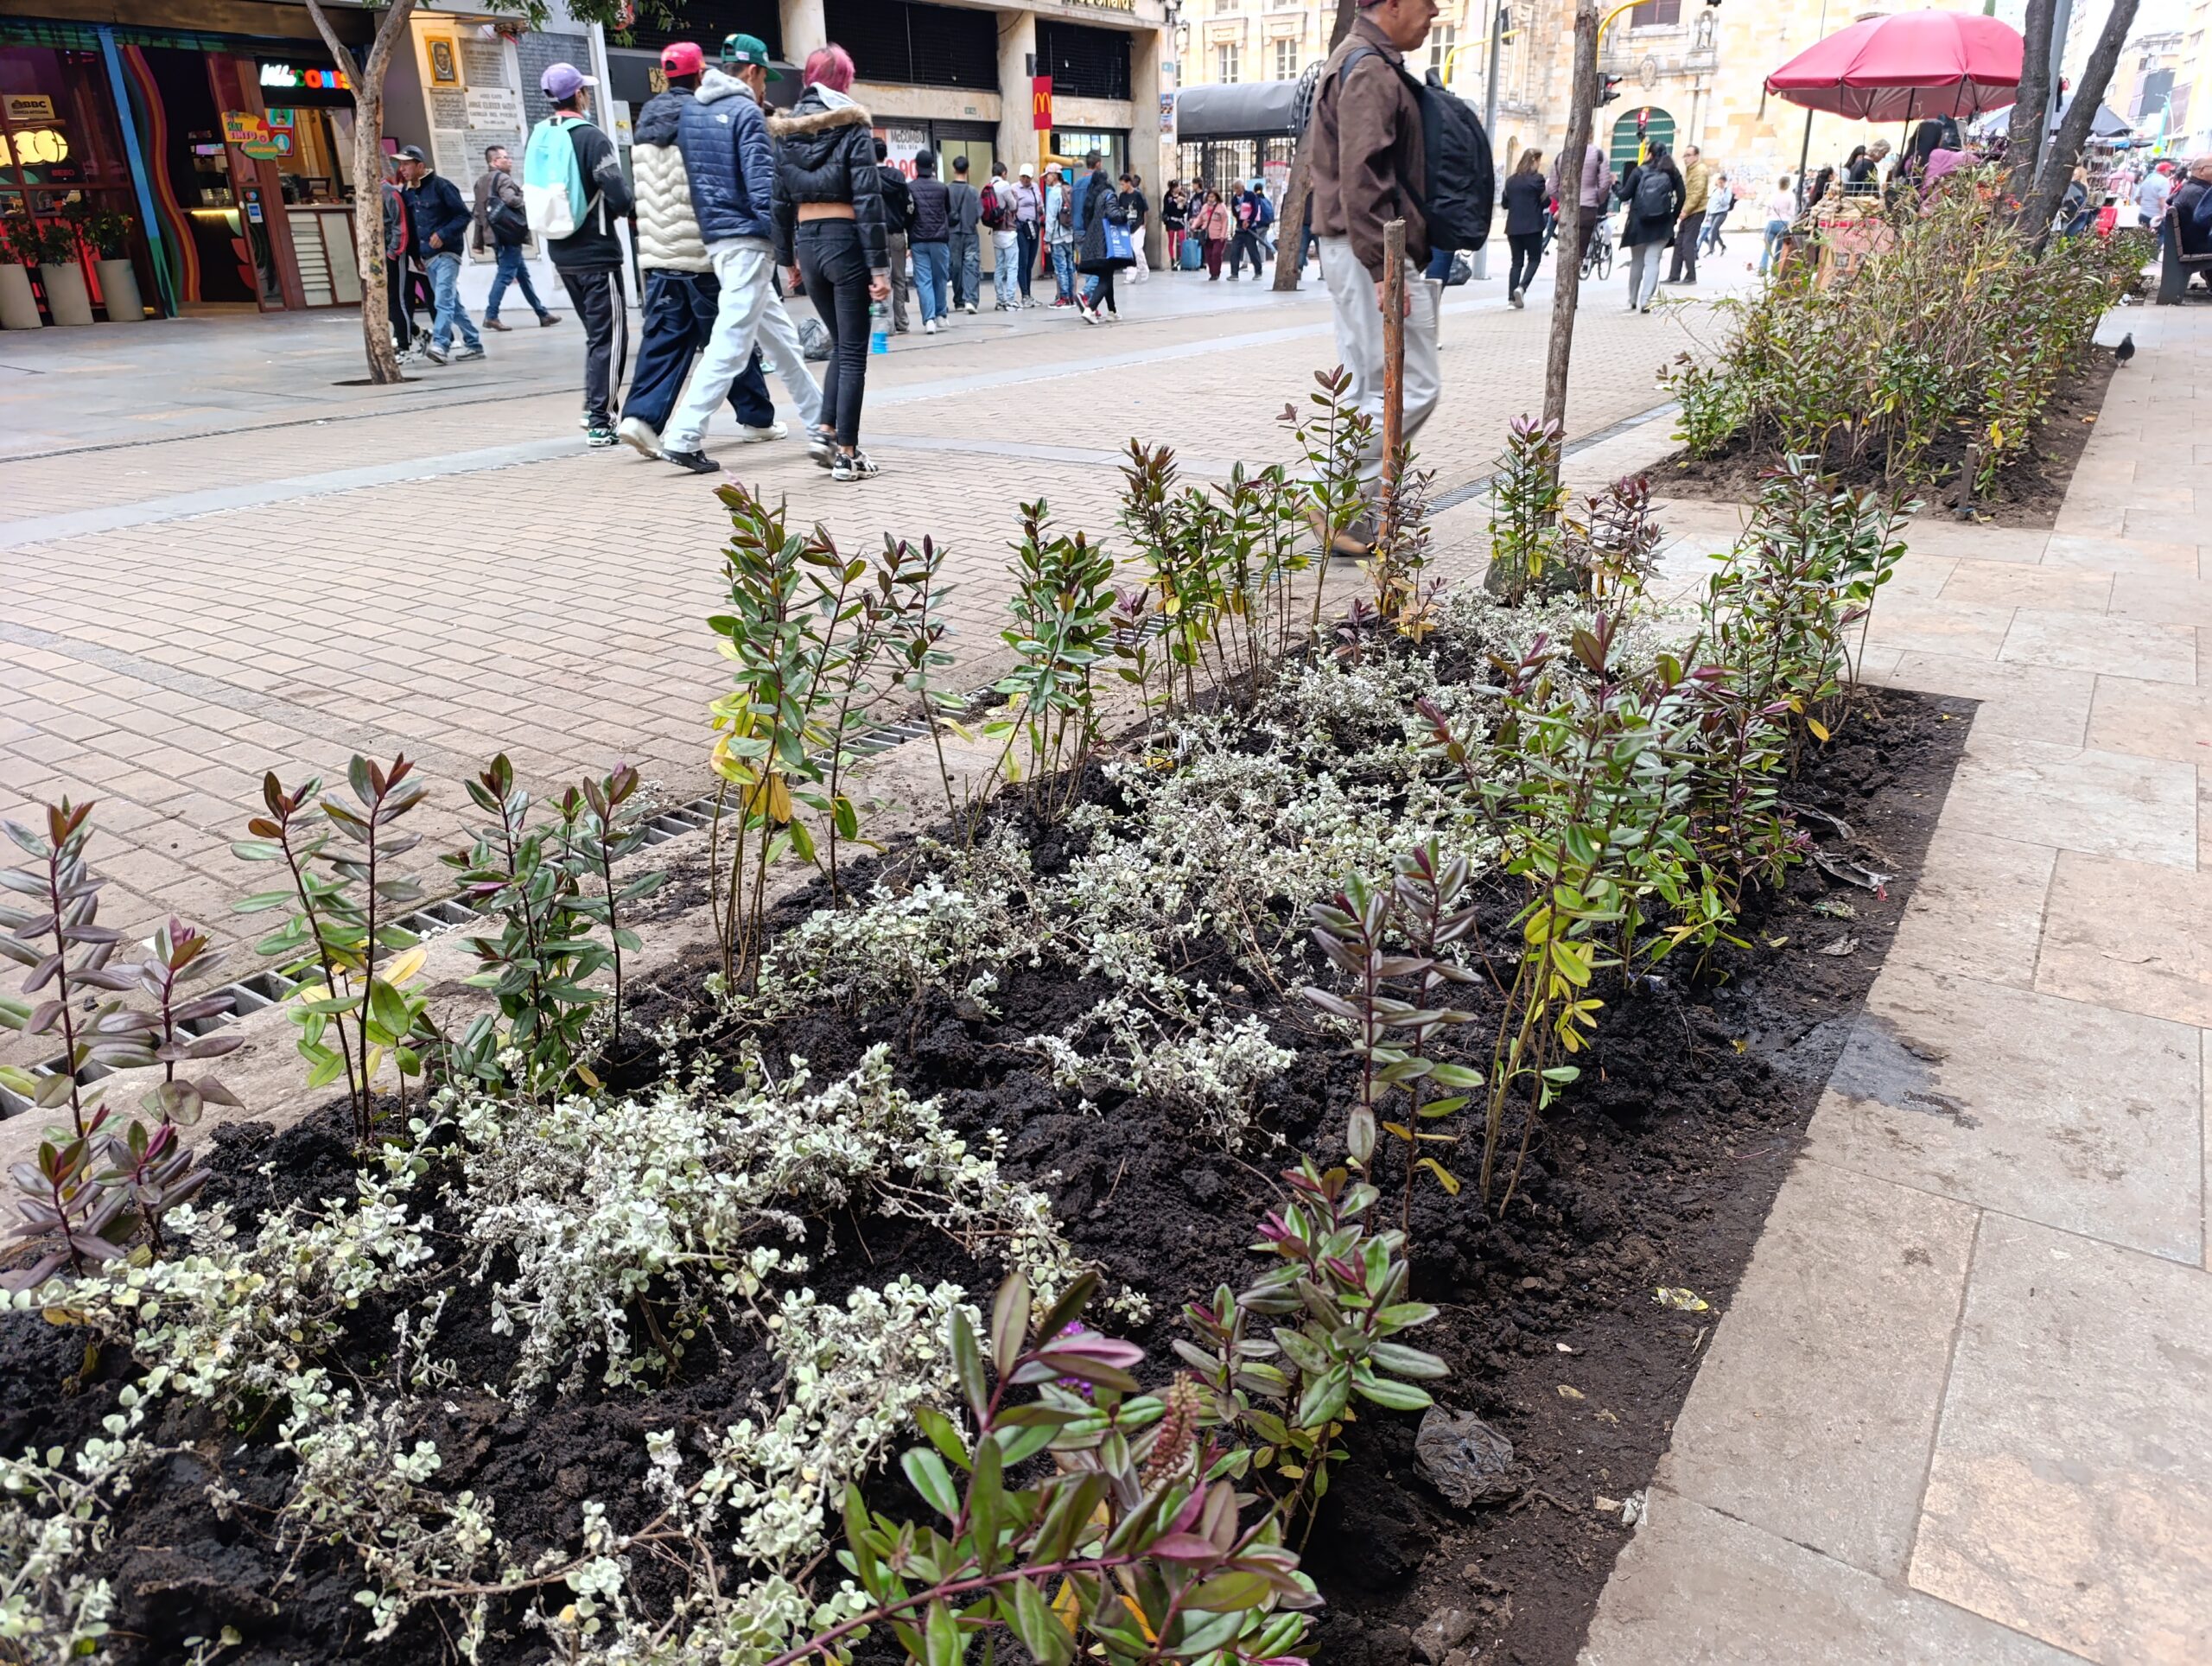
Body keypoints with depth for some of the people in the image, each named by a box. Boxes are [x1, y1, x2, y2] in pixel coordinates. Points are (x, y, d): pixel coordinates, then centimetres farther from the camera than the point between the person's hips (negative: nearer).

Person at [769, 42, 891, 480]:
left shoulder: (785, 131, 9)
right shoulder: (851, 127, -6)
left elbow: (780, 201, 10)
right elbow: (867, 200, -12)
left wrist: (787, 259, 17)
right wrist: (879, 265, -12)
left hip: (807, 243, 5)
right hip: (845, 242, -5)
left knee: (840, 344, 20)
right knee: (853, 352, 0)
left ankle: (826, 431, 9)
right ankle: (847, 453, 0)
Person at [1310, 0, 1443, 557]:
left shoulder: (1360, 60, 20)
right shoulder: (1371, 70, -13)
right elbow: (1363, 177, -22)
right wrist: (1384, 269, -25)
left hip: (1355, 249, 11)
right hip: (1371, 252, -11)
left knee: (1365, 388, 12)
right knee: (1414, 386, -8)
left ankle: (1350, 510, 17)